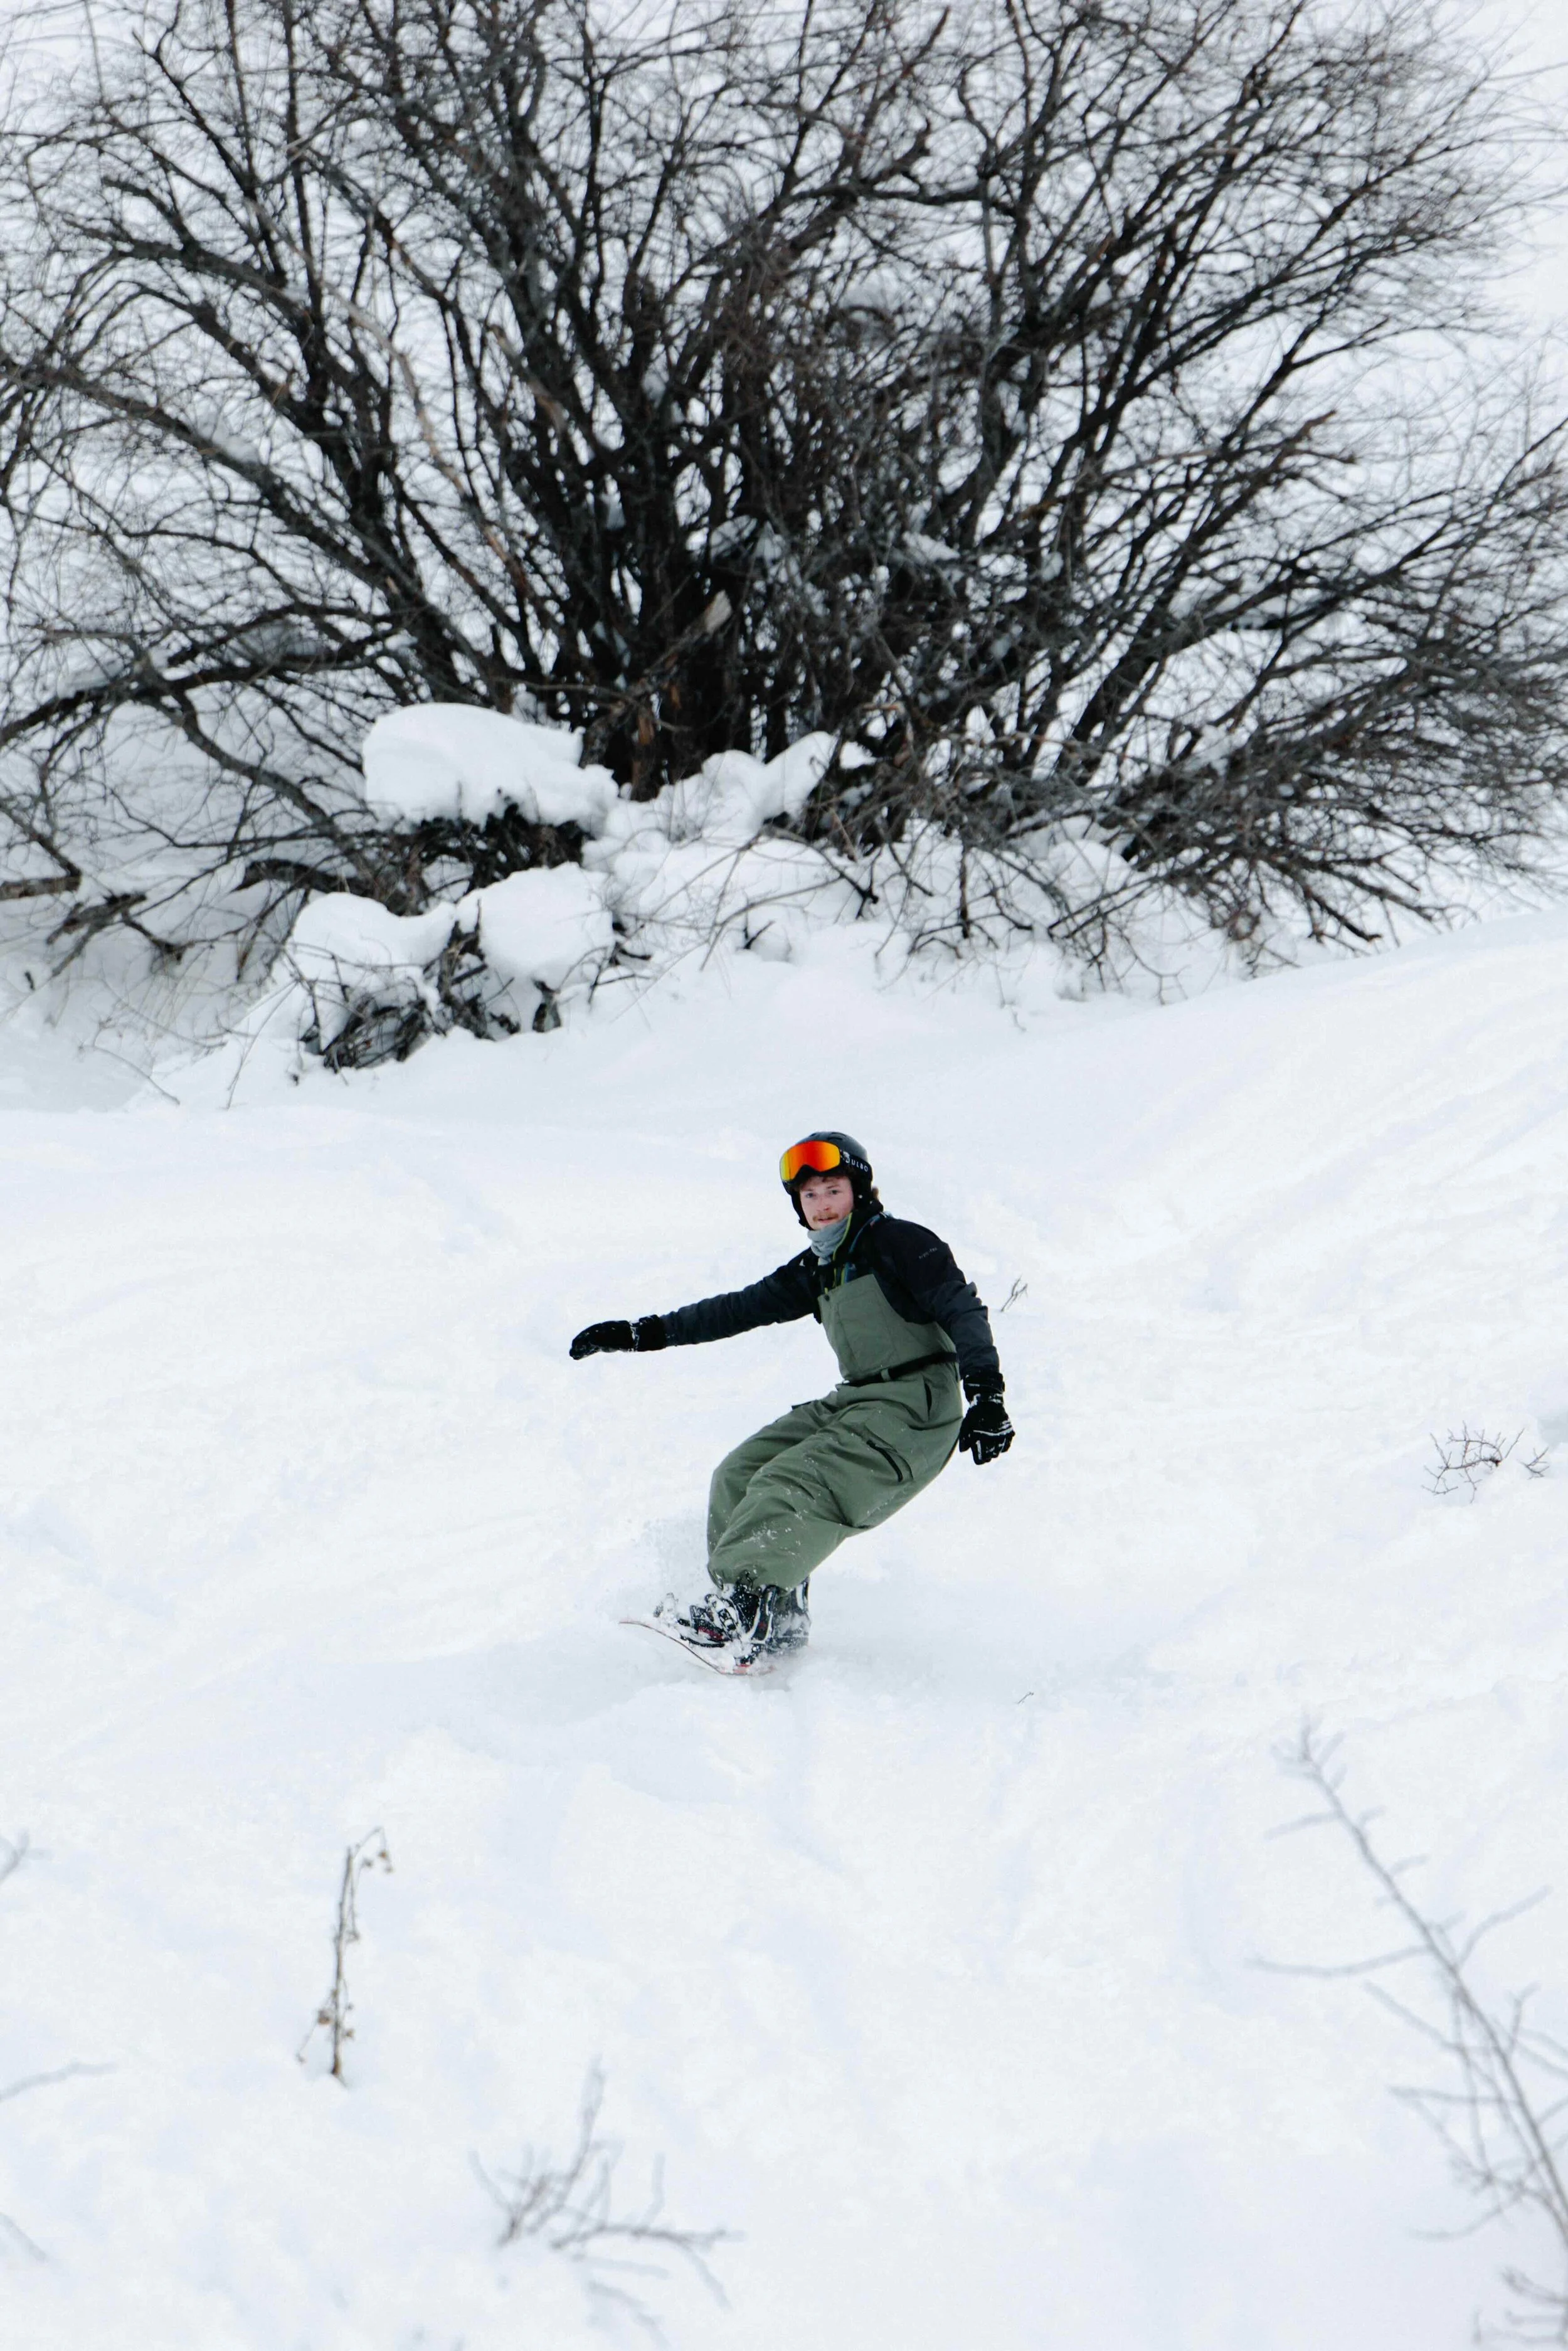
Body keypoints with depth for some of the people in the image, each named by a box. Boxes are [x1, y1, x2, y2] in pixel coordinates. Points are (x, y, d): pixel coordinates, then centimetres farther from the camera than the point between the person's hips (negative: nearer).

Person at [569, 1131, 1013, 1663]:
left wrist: (987, 1397, -22)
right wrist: (642, 1334, 19)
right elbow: (740, 1309, 21)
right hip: (854, 1402, 9)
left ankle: (748, 1607, -42)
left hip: (915, 1406, -9)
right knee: (740, 1475, -1)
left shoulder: (898, 1243, -5)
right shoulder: (815, 1270, 18)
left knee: (795, 1484, -27)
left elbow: (963, 1311, -11)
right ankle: (778, 1618, -8)